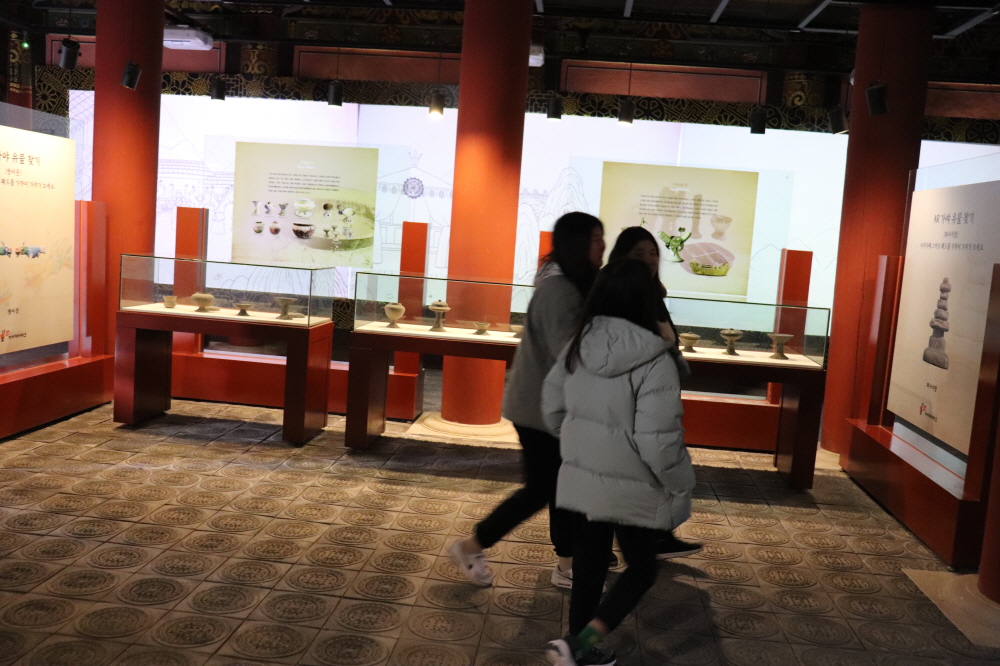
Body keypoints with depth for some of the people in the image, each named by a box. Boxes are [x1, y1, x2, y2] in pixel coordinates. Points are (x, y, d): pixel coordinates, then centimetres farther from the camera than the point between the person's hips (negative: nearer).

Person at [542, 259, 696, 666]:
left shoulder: (578, 347, -2)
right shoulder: (654, 361, -20)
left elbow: (552, 409, 8)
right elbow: (658, 441, -22)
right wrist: (682, 484, -6)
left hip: (579, 478, 5)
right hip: (630, 488, -5)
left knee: (588, 567, 18)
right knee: (641, 569, 15)